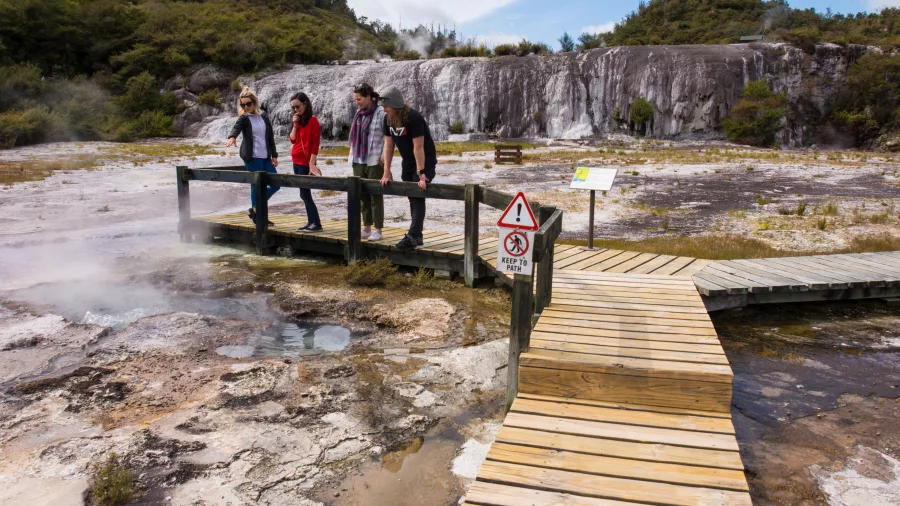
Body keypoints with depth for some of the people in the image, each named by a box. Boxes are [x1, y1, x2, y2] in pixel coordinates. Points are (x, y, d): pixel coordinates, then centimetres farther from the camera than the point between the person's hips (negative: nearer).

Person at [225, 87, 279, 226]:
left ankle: (255, 210, 16)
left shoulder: (264, 117, 12)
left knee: (276, 184, 4)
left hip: (265, 157, 6)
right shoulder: (243, 119, -1)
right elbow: (236, 128, -22)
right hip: (252, 157, -6)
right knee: (257, 185, -4)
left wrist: (274, 155, 9)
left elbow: (270, 137, 14)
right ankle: (258, 216, 8)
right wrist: (232, 137, -44)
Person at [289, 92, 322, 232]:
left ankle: (316, 224, -5)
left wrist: (312, 163, -18)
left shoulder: (312, 120, -11)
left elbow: (315, 144, -15)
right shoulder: (298, 120, 13)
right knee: (304, 194, 8)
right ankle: (311, 222, 12)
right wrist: (295, 125, -4)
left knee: (304, 193, -9)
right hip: (297, 161, 8)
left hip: (306, 162, -8)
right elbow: (293, 140, 9)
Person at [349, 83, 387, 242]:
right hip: (358, 161, 7)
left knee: (375, 196, -1)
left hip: (374, 162, -7)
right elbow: (355, 135, 15)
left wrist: (383, 156, -13)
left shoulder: (381, 113, -10)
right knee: (363, 196, 10)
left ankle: (378, 230, 5)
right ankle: (366, 228, 19)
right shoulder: (359, 113, 10)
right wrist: (353, 156, 10)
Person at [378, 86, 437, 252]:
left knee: (418, 197, -13)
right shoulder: (388, 119, -4)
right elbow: (388, 145, -2)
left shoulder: (413, 118, -26)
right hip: (407, 162, 8)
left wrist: (421, 173, -29)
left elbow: (418, 147, -28)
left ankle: (412, 236, -16)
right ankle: (417, 236, 17)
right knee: (412, 198, 10)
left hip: (425, 161, -8)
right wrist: (387, 172, -4)